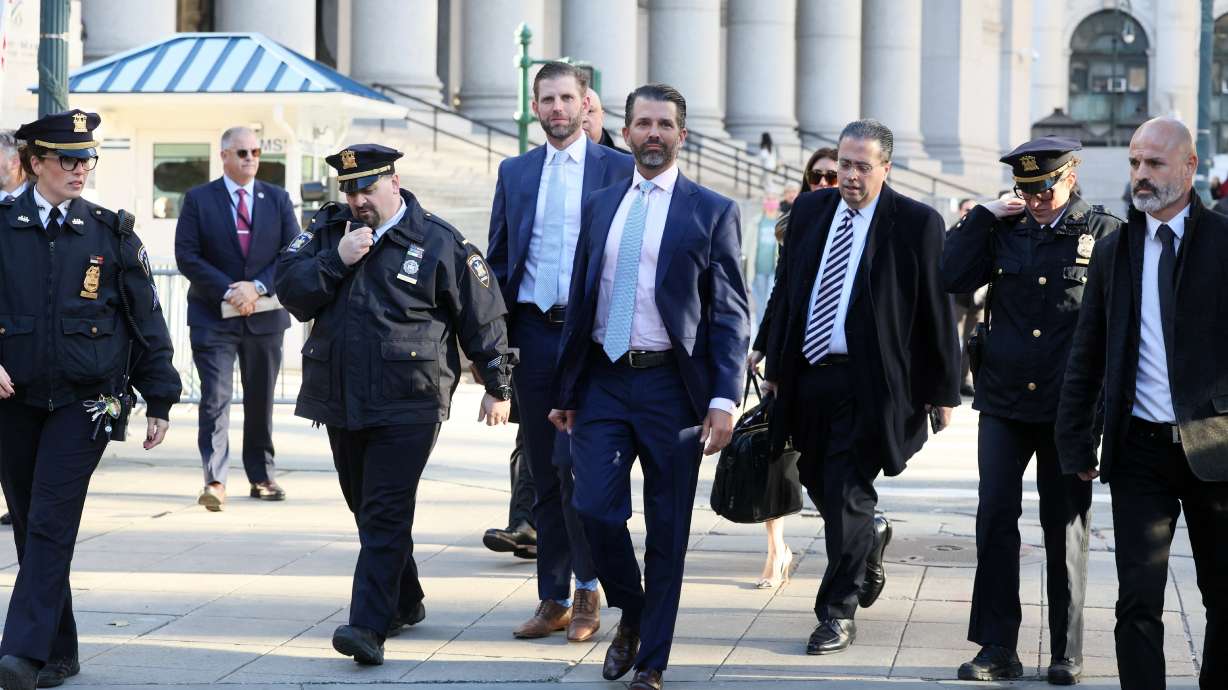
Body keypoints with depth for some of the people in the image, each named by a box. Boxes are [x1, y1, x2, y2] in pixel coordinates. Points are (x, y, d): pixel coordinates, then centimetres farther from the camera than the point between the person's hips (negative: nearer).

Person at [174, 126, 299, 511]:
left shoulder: (277, 200, 8)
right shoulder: (198, 200, 1)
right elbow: (186, 256, -5)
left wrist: (257, 287, -12)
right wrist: (227, 291, -15)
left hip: (265, 315, 3)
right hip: (213, 316, -3)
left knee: (261, 400, 11)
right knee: (215, 398, -12)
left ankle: (261, 477, 22)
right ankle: (215, 481, -17)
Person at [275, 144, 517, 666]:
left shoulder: (438, 243, -4)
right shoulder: (327, 231, 9)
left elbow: (483, 317, 1)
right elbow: (290, 290, -1)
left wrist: (498, 387, 3)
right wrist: (336, 260, -14)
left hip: (408, 406, -5)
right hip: (341, 401, 6)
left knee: (386, 514, -12)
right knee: (366, 509, 15)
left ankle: (370, 625, -17)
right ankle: (405, 602, 32)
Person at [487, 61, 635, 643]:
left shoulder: (619, 170, 2)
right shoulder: (515, 173, 13)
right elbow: (498, 261, 16)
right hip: (532, 333, 4)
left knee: (574, 464, -13)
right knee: (544, 475, 7)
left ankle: (587, 587, 3)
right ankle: (553, 600, 14)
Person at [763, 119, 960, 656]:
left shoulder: (917, 224, -7)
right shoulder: (810, 210, 8)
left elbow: (938, 312, -4)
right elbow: (785, 291, 14)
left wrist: (943, 390, -4)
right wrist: (776, 366, 13)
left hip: (866, 381, -5)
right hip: (808, 371, 5)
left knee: (846, 491, -6)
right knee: (817, 480, 15)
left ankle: (838, 613, 4)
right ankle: (870, 536, 46)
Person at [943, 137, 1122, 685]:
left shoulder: (1105, 232, -2)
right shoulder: (1004, 229, 6)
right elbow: (953, 278, -2)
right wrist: (981, 217, -6)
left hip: (1069, 407, -2)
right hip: (1004, 401, 2)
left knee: (1065, 527, 5)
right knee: (995, 516, -3)